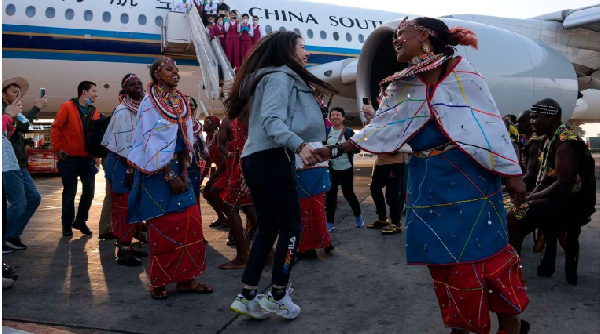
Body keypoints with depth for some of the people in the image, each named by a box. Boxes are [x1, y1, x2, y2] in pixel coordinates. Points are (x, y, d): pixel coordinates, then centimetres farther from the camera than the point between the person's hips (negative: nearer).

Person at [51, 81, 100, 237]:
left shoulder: (94, 112, 9)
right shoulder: (67, 107, -5)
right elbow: (56, 127, -7)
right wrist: (57, 149, -10)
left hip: (87, 158, 5)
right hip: (70, 158, -4)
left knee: (89, 190, 5)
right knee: (70, 192, 3)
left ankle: (80, 221, 22)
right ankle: (67, 224, 17)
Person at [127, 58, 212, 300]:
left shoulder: (180, 102, 10)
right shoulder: (150, 103, -7)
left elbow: (185, 140, 8)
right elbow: (153, 144, -13)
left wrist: (184, 172, -3)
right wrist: (170, 176, -17)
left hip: (178, 168, 6)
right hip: (157, 172, -6)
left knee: (190, 222, 3)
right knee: (162, 227, 0)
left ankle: (186, 279, 14)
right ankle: (158, 282, 14)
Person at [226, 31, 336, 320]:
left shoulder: (276, 77, 23)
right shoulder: (281, 76, -7)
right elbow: (271, 120, -22)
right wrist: (299, 145, -34)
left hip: (255, 158, 10)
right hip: (272, 158, -10)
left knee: (268, 227, 12)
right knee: (291, 226, 0)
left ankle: (247, 296, 13)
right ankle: (278, 297, 9)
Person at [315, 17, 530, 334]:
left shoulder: (459, 71, -6)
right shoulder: (401, 87, 8)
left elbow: (490, 123, -6)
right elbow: (381, 130, 10)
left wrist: (511, 173, -7)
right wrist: (335, 150, 6)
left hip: (468, 176, -4)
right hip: (428, 183, 5)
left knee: (482, 249, 0)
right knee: (442, 255, 8)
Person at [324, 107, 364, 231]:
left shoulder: (349, 132, -3)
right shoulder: (326, 131, 3)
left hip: (346, 167, -2)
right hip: (331, 168, 2)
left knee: (348, 192, 3)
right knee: (331, 193, 3)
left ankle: (357, 215, 28)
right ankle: (330, 222, 13)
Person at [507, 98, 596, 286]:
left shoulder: (565, 141, -17)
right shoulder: (550, 140, 12)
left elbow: (563, 184, -23)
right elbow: (544, 178, 14)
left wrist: (531, 198, -14)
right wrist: (530, 196, -1)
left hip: (574, 202, -10)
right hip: (562, 199, 10)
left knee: (515, 216, -22)